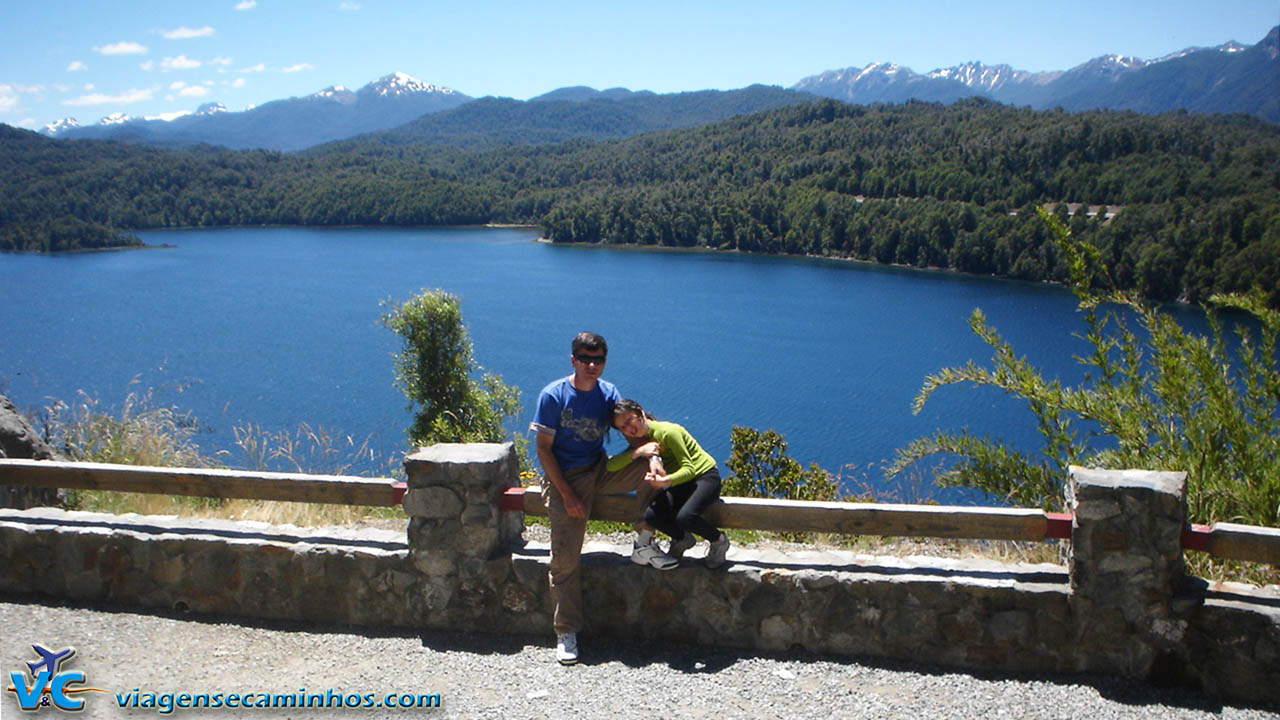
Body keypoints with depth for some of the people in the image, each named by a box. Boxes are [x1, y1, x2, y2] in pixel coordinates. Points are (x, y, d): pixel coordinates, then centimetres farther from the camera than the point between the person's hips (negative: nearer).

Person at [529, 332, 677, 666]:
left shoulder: (608, 394, 3)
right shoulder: (553, 396, -10)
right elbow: (544, 450, -10)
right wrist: (567, 494, -16)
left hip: (600, 471, 4)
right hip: (565, 477, -4)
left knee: (649, 465, -19)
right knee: (566, 557, -11)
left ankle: (643, 545, -9)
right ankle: (566, 633, -1)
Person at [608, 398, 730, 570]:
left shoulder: (667, 432, -22)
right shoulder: (641, 439, -1)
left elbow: (688, 468, -25)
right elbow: (610, 465, -15)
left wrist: (666, 481, -43)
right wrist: (638, 451, -30)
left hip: (706, 476, -7)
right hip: (681, 483, 7)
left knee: (684, 517, -33)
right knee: (651, 515, -19)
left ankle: (718, 540, -1)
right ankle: (682, 539, 12)